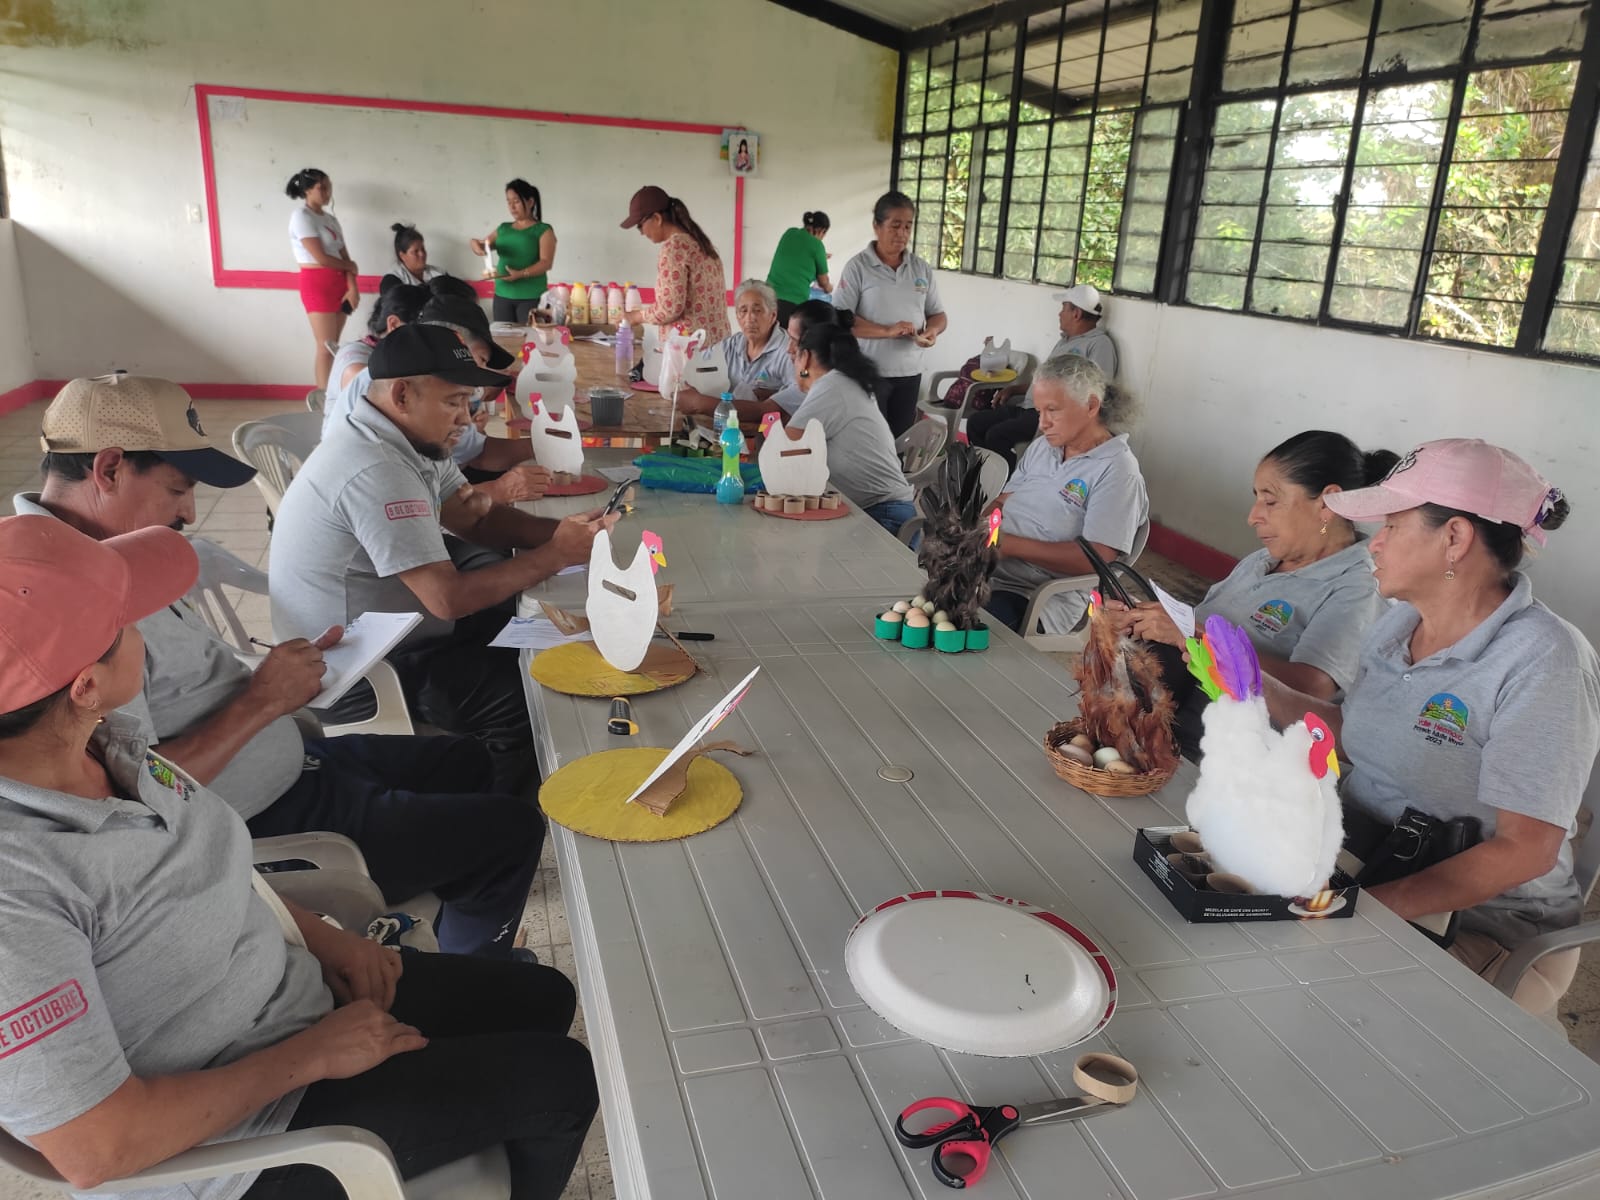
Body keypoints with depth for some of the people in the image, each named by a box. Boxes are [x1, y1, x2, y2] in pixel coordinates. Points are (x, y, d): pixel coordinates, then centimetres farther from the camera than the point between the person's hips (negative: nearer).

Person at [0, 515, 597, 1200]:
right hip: (239, 1131, -7)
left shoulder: (102, 739, -9)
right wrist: (309, 1055, -21)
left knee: (545, 1000, 16)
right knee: (559, 1082, -2)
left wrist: (320, 936, -3)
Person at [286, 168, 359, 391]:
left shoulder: (330, 218, 16)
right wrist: (350, 266, 0)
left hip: (339, 284, 7)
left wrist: (353, 287, -6)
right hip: (317, 285, -7)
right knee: (326, 347, -9)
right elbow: (321, 257, -15)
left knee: (333, 346, 8)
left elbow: (345, 256, 8)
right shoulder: (301, 216, -8)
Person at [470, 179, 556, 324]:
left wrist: (520, 274, -25)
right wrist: (476, 244, -8)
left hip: (531, 297, -5)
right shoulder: (503, 228, 16)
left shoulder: (543, 230, 0)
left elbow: (546, 262, -10)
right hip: (502, 295, 5)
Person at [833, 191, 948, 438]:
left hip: (909, 372, 4)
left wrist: (932, 331, -10)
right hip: (868, 372, -4)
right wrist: (887, 331, -22)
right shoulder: (858, 267, -6)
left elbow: (938, 315, 14)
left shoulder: (923, 269, 8)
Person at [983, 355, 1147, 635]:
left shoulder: (1116, 469, -10)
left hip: (1040, 596, -7)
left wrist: (1011, 545, -19)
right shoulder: (1043, 446, 14)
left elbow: (1096, 559, -17)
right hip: (982, 565, 7)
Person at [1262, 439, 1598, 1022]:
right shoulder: (1399, 622, 4)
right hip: (1365, 873, 7)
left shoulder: (1542, 661, -20)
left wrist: (1374, 904, -30)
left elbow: (1524, 850, -23)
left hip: (1484, 925, -7)